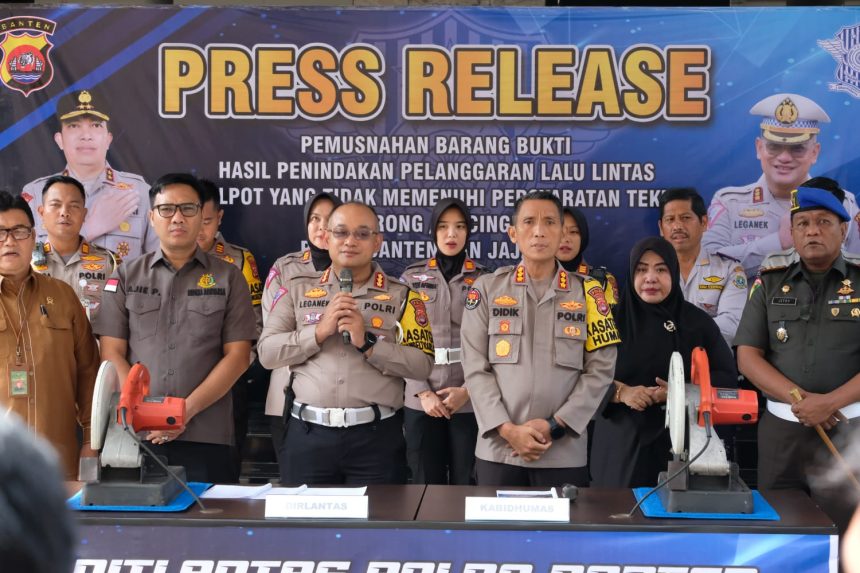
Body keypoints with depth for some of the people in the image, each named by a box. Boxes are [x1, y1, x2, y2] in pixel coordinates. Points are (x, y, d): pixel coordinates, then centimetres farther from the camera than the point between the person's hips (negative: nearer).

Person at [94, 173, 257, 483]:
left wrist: (188, 410, -9)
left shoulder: (228, 278, 8)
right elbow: (112, 353, 6)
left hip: (207, 436, -1)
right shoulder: (126, 276, 12)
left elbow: (237, 356, 2)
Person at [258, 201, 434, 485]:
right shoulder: (297, 289, 10)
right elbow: (267, 353, 2)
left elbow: (422, 365, -2)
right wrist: (319, 331, -10)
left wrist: (368, 343, -14)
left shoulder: (402, 296, 6)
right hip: (308, 433, 1)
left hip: (377, 436, -1)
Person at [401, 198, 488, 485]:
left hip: (471, 400, -1)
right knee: (426, 484, 6)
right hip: (421, 399, 1)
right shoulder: (412, 278, 6)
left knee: (467, 483, 3)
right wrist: (423, 392, -7)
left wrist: (468, 390, -10)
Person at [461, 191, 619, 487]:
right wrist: (507, 430, -10)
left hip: (565, 452, 0)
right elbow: (475, 368, 1)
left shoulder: (587, 292, 5)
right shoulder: (486, 289, 5)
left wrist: (555, 426, -9)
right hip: (497, 449, 0)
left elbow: (600, 369, 0)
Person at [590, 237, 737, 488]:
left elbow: (727, 377, 4)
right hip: (622, 442, 0)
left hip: (681, 442, 1)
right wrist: (621, 392, -18)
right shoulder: (614, 319, 3)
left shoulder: (698, 322, 5)